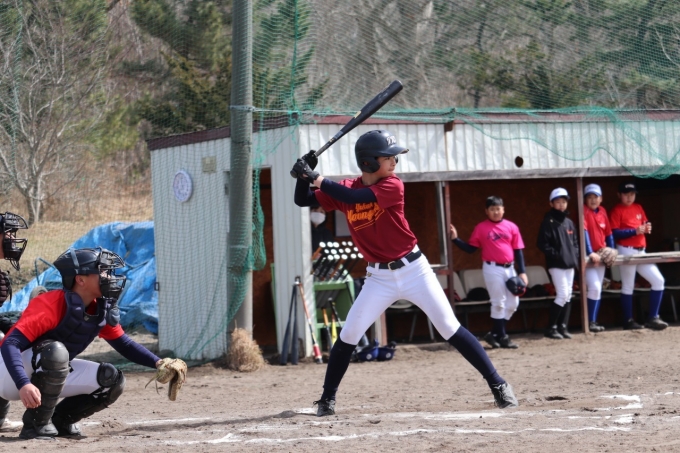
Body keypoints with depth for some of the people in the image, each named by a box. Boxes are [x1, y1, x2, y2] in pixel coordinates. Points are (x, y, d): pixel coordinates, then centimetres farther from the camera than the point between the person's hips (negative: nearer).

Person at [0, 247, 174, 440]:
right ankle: (36, 424, -22)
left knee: (112, 380, -5)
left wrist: (158, 363, -10)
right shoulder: (51, 305, -29)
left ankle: (59, 420, 9)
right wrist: (23, 385, -50)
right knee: (55, 350, -37)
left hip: (51, 375, 8)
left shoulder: (102, 310, -5)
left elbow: (124, 344, 7)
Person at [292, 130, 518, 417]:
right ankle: (327, 399, 9)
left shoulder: (393, 186, -13)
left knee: (450, 328, -4)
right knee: (348, 335, -4)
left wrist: (315, 177, -24)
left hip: (413, 269, -2)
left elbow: (353, 197, -26)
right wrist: (304, 175, -18)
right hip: (379, 277, 3)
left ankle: (498, 384, 1)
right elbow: (302, 200, 1)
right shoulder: (346, 189, -2)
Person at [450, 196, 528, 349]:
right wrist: (455, 239, -11)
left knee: (513, 303, 5)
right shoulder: (481, 228, -1)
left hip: (509, 268, 4)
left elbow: (518, 250, 6)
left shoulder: (511, 227, 5)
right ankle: (502, 337, 5)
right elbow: (470, 249, 2)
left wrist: (522, 272, -1)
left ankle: (494, 334, 16)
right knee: (499, 303, -3)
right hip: (493, 268, -4)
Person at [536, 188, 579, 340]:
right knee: (562, 294, -11)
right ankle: (551, 327, -3)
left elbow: (575, 241, 20)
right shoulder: (548, 222, -7)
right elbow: (542, 243, -12)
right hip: (556, 264, -7)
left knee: (568, 295, 7)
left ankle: (563, 327, 14)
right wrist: (556, 254, -17)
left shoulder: (569, 222, 13)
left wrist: (575, 255, 4)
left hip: (570, 264, 7)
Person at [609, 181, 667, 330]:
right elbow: (614, 233, -15)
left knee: (658, 281, 2)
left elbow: (644, 223, 22)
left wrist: (647, 228, -2)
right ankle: (628, 321, 7)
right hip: (626, 251, -7)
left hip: (641, 251, 7)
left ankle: (653, 318, 7)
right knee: (628, 287, -1)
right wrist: (635, 231, -22)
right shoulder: (616, 211, -6)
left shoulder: (638, 208, 14)